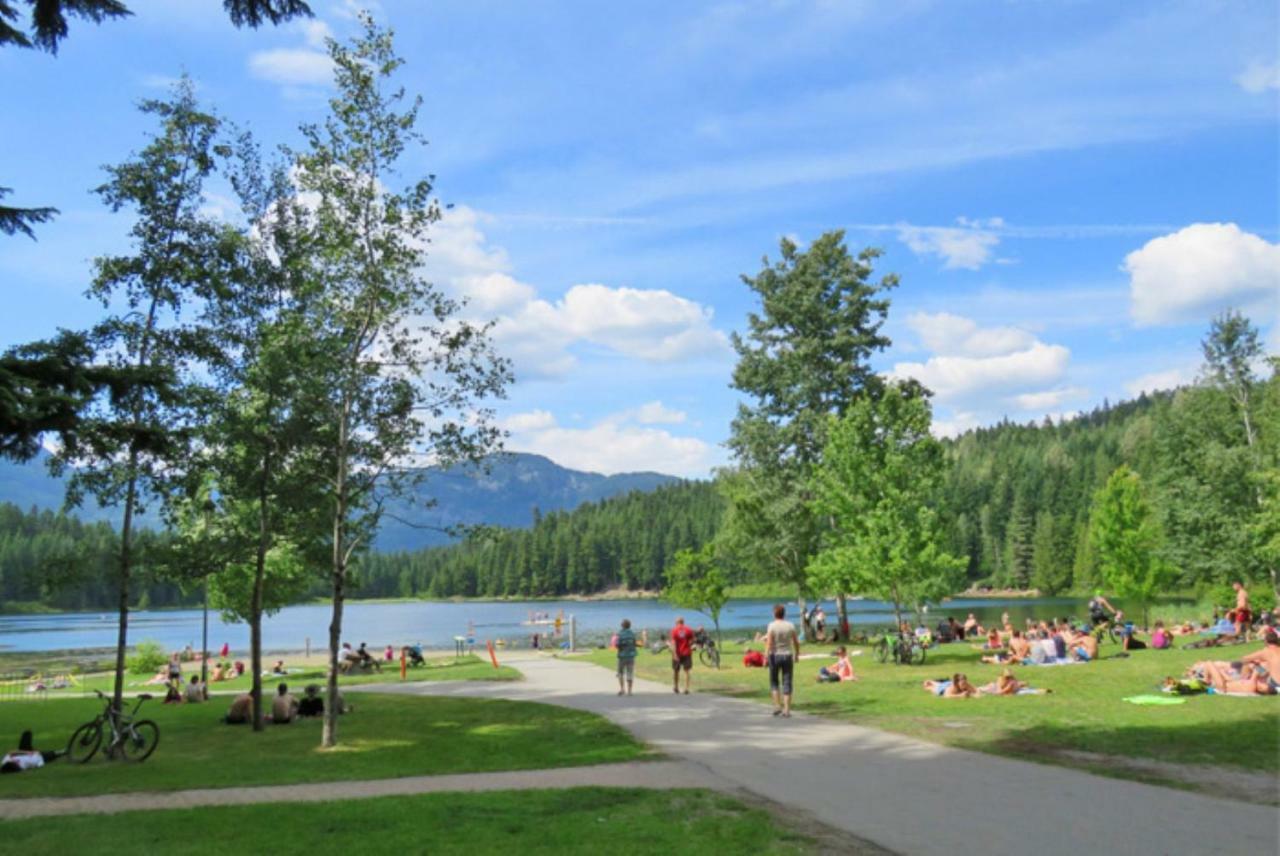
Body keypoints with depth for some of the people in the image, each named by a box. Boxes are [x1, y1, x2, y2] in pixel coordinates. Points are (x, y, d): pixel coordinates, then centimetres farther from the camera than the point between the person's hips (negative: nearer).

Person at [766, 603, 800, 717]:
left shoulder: (772, 626, -9)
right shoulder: (790, 625, 0)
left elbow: (768, 643, -16)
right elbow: (796, 642, 5)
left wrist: (766, 657, -14)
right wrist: (797, 654, 19)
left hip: (775, 656, -2)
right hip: (788, 656, 2)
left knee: (774, 682, 14)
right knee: (787, 683, 5)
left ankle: (777, 706, 5)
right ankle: (786, 710, 2)